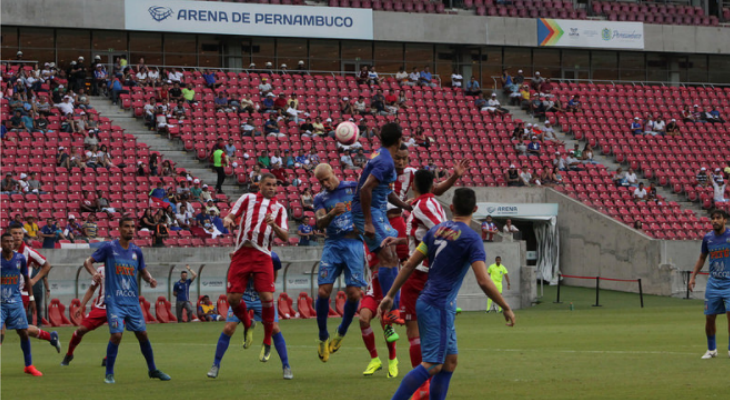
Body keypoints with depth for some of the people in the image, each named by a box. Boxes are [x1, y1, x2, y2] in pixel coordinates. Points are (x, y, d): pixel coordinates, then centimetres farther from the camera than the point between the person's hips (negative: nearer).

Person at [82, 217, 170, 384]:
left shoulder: (136, 251, 8)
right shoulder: (109, 248, -5)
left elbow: (143, 271, 20)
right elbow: (88, 261, -1)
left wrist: (150, 279, -3)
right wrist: (94, 273, -21)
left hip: (132, 301, 5)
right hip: (115, 301, -5)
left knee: (142, 334, 7)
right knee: (116, 335, -14)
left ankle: (152, 370, 24)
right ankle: (109, 374, -1)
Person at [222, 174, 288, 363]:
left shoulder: (279, 208, 13)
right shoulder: (247, 198, 13)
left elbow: (285, 237, 4)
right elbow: (230, 216, 7)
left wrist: (273, 225, -16)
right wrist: (228, 220, -17)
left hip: (262, 256, 0)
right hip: (241, 253, 1)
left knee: (267, 298, -13)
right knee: (233, 298, -8)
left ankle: (267, 342, 2)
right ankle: (247, 325, 24)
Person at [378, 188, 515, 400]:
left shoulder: (436, 230, 9)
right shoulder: (471, 238, -11)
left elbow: (409, 265, 9)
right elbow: (483, 281, -18)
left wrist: (390, 295, 16)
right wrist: (506, 308, -7)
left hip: (427, 302, 8)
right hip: (439, 307, -8)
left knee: (450, 361, 13)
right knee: (432, 365, -10)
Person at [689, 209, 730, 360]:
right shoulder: (707, 238, 6)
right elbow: (701, 259, 19)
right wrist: (693, 277, 12)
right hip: (713, 283, 4)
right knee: (709, 318, 3)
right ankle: (711, 350, 20)